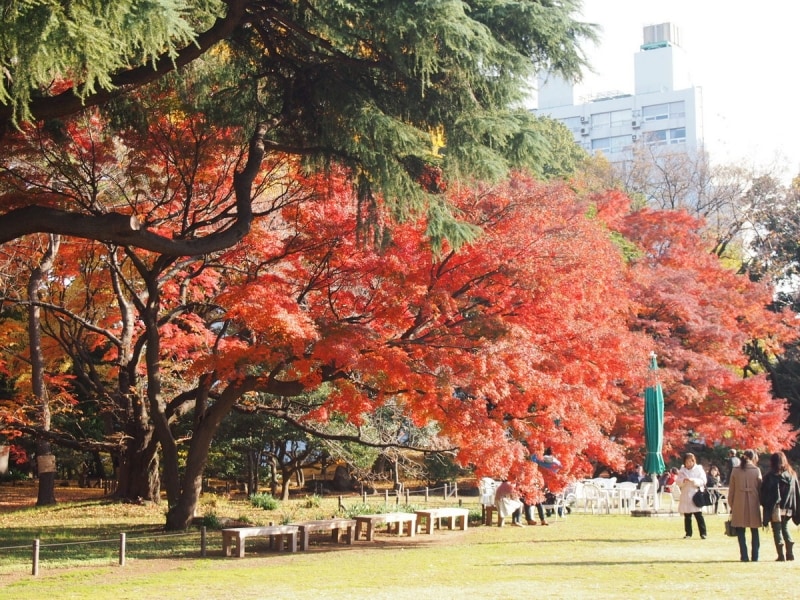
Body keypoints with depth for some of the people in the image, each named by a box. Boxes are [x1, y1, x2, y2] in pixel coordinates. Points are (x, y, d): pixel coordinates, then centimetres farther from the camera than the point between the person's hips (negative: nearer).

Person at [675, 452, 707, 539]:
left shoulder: (699, 469, 2)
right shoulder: (682, 470, 10)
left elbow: (703, 481, -5)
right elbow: (677, 481, 5)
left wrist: (692, 480, -18)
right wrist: (683, 480, -16)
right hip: (685, 496, 3)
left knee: (699, 515, -8)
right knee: (687, 516, 7)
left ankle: (703, 533, -4)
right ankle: (688, 533, 15)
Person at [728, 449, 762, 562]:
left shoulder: (735, 471, 0)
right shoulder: (756, 471, -3)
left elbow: (731, 490, 3)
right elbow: (760, 488, 1)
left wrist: (731, 505, 10)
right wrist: (760, 502, 10)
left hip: (739, 505, 0)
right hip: (753, 505, 0)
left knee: (740, 531, 6)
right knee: (754, 531, 11)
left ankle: (744, 556, 0)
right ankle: (755, 556, 10)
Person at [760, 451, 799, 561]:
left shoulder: (771, 476, -9)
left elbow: (765, 493, -10)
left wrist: (766, 507, -3)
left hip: (776, 508, -5)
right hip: (788, 508, 5)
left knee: (777, 530, 2)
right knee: (785, 528, 19)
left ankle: (781, 555, -2)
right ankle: (790, 554, 11)